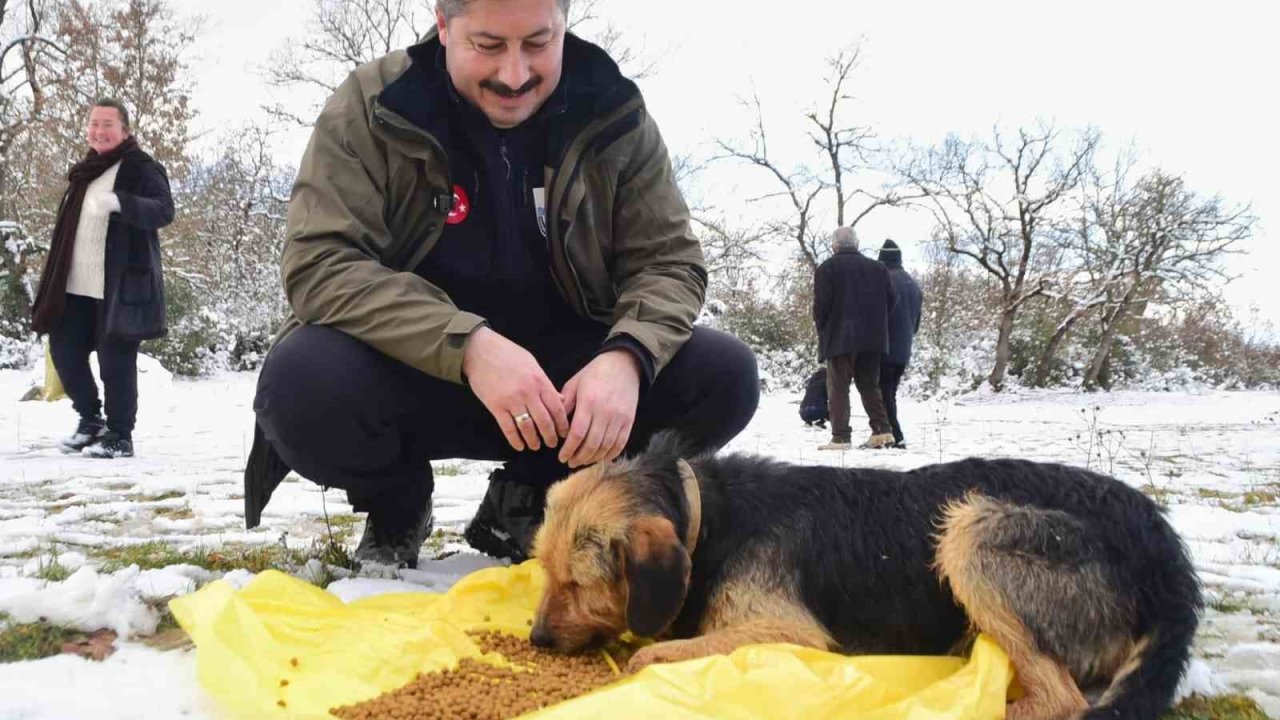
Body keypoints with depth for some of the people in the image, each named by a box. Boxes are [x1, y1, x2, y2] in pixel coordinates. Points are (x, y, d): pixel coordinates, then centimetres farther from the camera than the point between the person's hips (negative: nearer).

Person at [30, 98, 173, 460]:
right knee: (64, 350, 9)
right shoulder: (86, 171, 19)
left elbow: (164, 210, -20)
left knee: (115, 360, -6)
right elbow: (70, 229, 24)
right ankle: (91, 419, 26)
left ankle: (119, 435, 5)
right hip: (76, 287, 8)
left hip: (120, 286, -8)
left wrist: (120, 202, -37)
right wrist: (56, 278, 20)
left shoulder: (141, 167, -4)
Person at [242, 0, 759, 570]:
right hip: (416, 372, -2)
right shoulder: (370, 106, -11)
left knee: (725, 377, -19)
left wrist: (627, 357, -27)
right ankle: (398, 508, 4)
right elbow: (318, 264, -20)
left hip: (566, 373, 3)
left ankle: (524, 502, 5)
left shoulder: (614, 115, -5)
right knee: (302, 385, -33)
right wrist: (467, 345, -34)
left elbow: (668, 262, -4)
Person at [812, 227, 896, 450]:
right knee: (869, 384, 14)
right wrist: (874, 324, 15)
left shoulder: (827, 268, -4)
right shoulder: (878, 268, 11)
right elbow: (890, 300, 8)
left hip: (840, 338, -5)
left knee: (838, 387, -1)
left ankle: (841, 437, -5)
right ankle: (882, 430, 6)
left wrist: (822, 330, 5)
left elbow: (821, 304, -10)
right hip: (872, 338, 5)